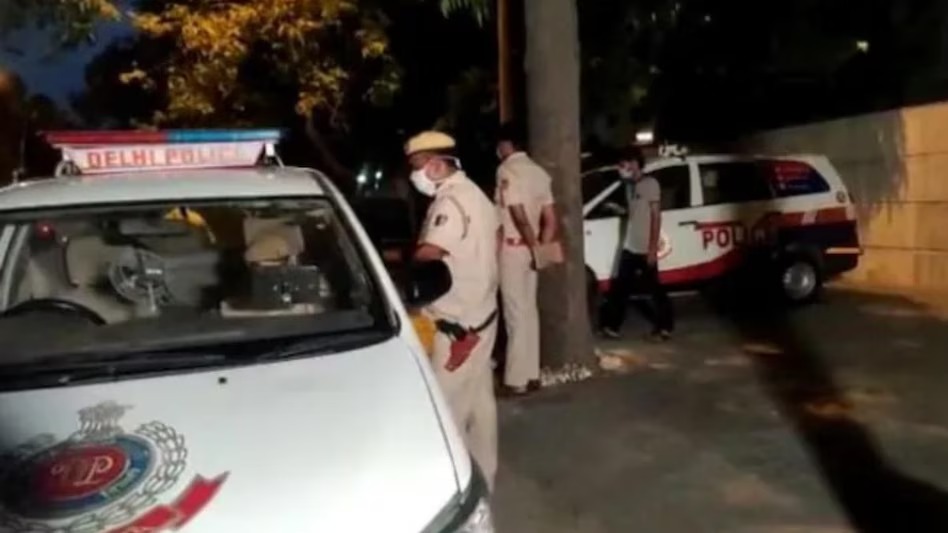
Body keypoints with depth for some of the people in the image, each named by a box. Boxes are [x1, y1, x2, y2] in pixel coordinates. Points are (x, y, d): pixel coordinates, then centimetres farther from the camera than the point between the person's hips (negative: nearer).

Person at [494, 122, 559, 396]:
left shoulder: (507, 169, -13)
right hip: (529, 247, 8)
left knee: (516, 312, -4)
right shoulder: (538, 172, 12)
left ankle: (517, 379, 2)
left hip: (512, 246, -8)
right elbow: (550, 219, 10)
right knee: (528, 310, 12)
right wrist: (542, 248, 10)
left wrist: (535, 248, -15)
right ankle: (531, 374, 19)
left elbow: (519, 214, -21)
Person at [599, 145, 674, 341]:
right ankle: (611, 325, 19)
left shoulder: (650, 184, -10)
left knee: (653, 289, 4)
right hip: (629, 247, 7)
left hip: (645, 249, -7)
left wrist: (653, 248, -16)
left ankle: (664, 326, 17)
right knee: (620, 288, 10)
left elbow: (656, 217, -13)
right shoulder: (630, 185, 13)